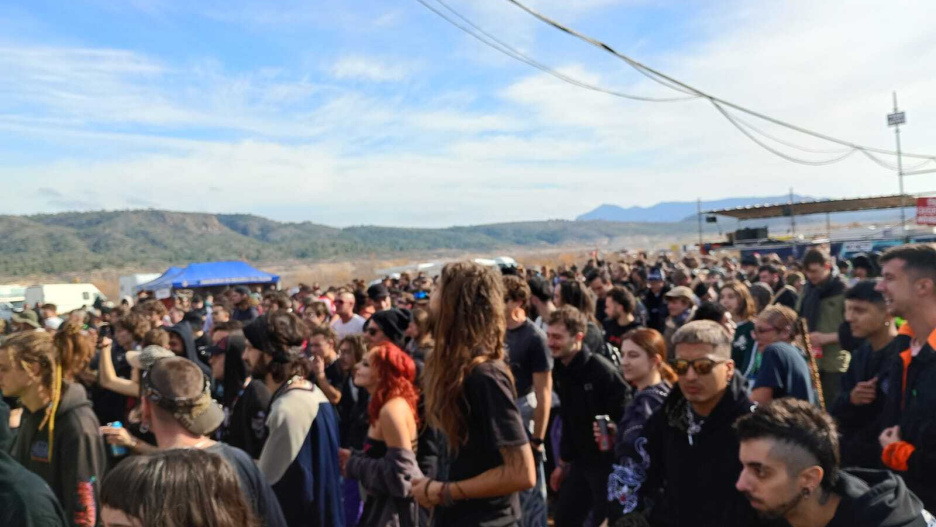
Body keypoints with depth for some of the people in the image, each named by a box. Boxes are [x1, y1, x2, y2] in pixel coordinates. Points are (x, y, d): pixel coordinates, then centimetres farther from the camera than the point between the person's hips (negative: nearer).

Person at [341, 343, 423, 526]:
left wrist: (353, 465, -15)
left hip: (395, 508, -9)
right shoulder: (387, 406, 9)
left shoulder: (392, 409, -22)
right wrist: (353, 457, 2)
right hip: (386, 502, 9)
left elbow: (400, 472, -25)